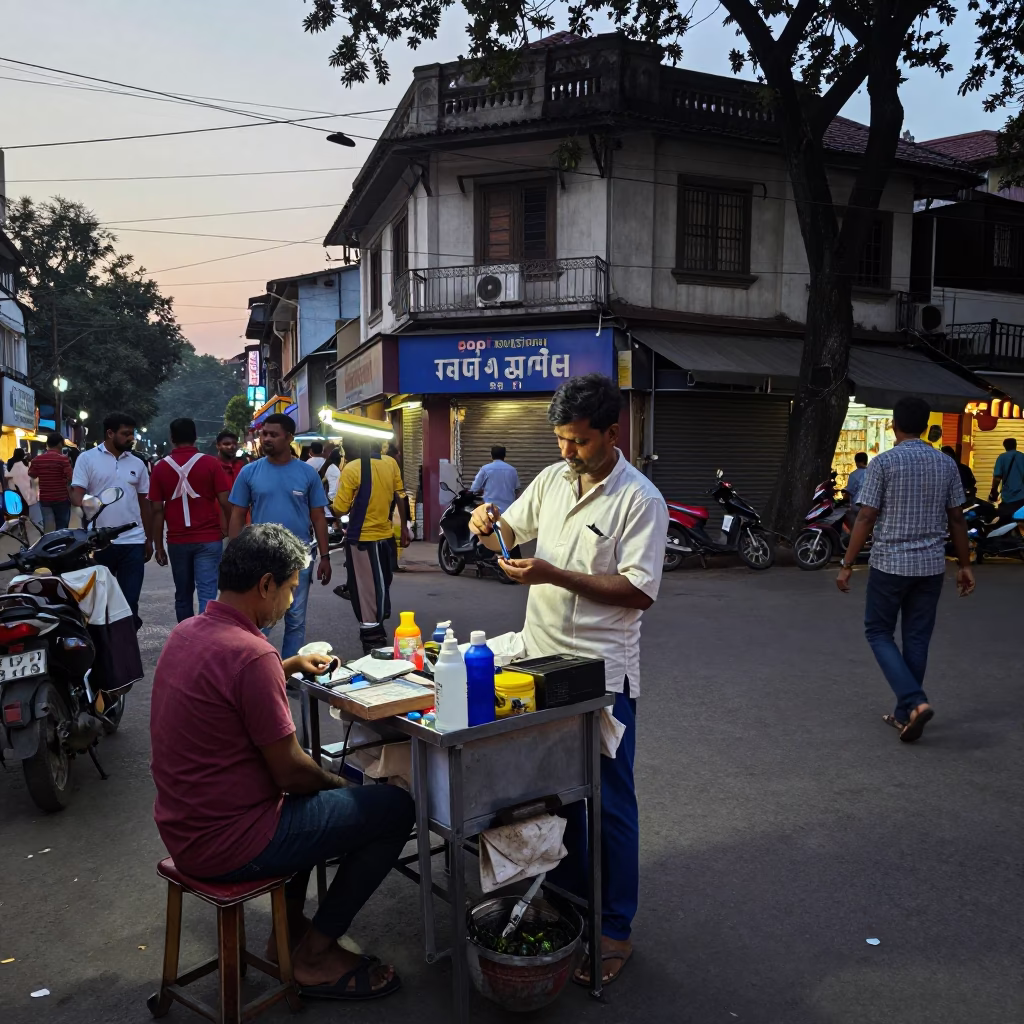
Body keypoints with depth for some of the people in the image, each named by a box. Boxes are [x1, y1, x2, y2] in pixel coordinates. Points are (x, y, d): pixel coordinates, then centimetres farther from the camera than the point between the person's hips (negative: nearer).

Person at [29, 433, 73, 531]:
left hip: (44, 498, 4)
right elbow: (70, 478, -17)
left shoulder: (37, 459, 2)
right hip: (61, 498, -4)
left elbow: (32, 476, 13)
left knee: (47, 527, 11)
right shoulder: (63, 458, -13)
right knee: (62, 527, 6)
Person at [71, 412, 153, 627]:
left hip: (133, 542, 3)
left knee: (130, 601, 4)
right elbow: (76, 494, -7)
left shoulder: (137, 464, 11)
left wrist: (149, 539, 14)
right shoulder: (87, 459, 0)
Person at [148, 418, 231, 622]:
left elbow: (157, 510, 1)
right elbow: (225, 503, -7)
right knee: (207, 595, -5)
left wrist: (158, 546, 7)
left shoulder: (160, 467, 1)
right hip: (209, 539, -2)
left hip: (177, 541, 2)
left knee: (183, 594, 17)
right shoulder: (211, 463, -4)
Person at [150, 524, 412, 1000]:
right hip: (227, 845, -10)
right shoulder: (251, 653, -26)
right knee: (395, 807, -2)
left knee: (310, 788, 30)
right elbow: (290, 772, -20)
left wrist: (290, 666, 16)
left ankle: (289, 929, 31)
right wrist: (340, 784, -1)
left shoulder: (185, 633, 2)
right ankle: (315, 955, 11)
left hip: (181, 830, 10)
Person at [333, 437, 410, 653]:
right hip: (385, 535, 6)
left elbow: (340, 509, -14)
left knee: (366, 591, 3)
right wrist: (404, 528, 15)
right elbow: (400, 497, 6)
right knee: (381, 586, 19)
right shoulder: (390, 463, 1)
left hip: (361, 537, -6)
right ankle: (378, 633, 31)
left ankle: (373, 638, 8)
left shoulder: (351, 469, -14)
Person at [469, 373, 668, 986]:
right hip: (542, 659, 7)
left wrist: (554, 575, -24)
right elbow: (510, 533, 17)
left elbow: (639, 590, -19)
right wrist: (489, 524, -6)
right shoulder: (552, 478, 6)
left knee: (608, 802, 5)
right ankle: (566, 898, 38)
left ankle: (615, 929, 21)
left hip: (602, 674, -6)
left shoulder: (640, 499, -14)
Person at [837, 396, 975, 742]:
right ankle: (905, 713, 19)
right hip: (931, 565, 4)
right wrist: (965, 565, 16)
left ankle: (915, 702, -7)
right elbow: (957, 520, 7)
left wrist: (847, 565, -6)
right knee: (917, 639, 12)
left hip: (890, 563, -4)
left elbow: (866, 519, -12)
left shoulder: (883, 462, -10)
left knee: (879, 633, 9)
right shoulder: (946, 464, 4)